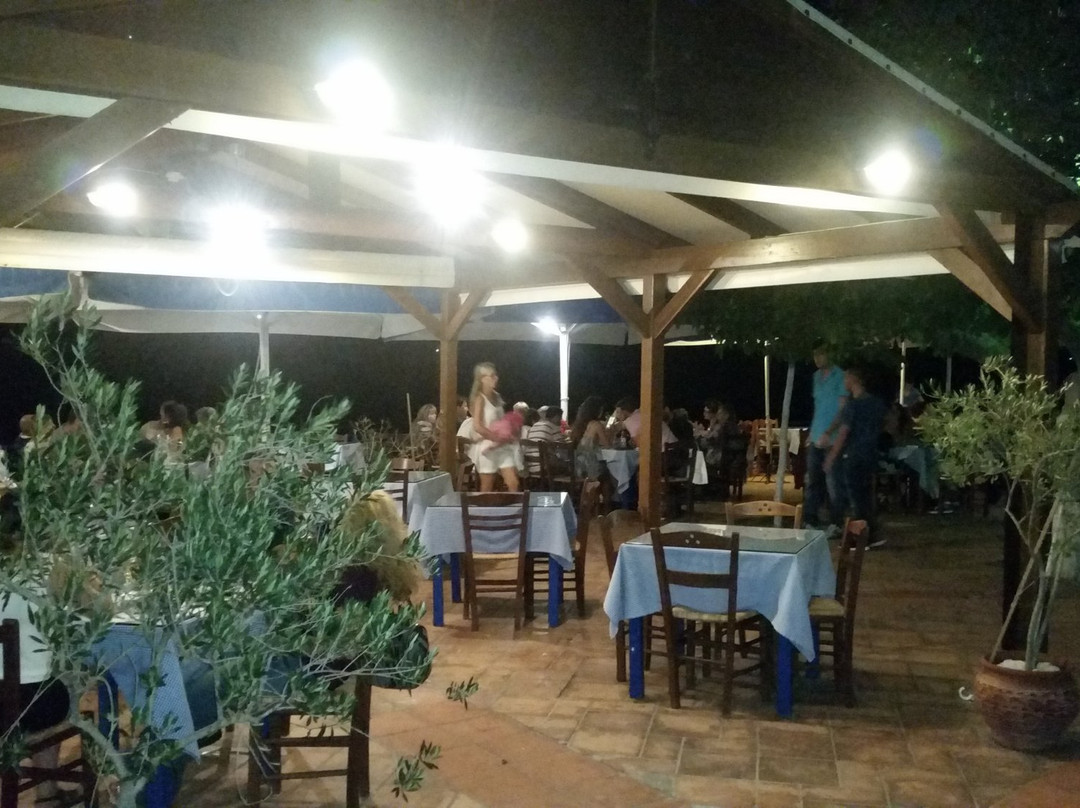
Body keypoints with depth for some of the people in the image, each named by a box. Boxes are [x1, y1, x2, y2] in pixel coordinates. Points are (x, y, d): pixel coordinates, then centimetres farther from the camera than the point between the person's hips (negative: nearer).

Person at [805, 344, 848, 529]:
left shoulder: (839, 377, -8)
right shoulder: (817, 376, 14)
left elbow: (843, 409, -12)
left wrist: (828, 433, -20)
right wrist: (812, 433, 16)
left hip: (832, 440, -7)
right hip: (816, 438, 7)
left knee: (833, 483, -3)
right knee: (813, 481, 9)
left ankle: (836, 524, 5)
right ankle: (811, 521, 15)